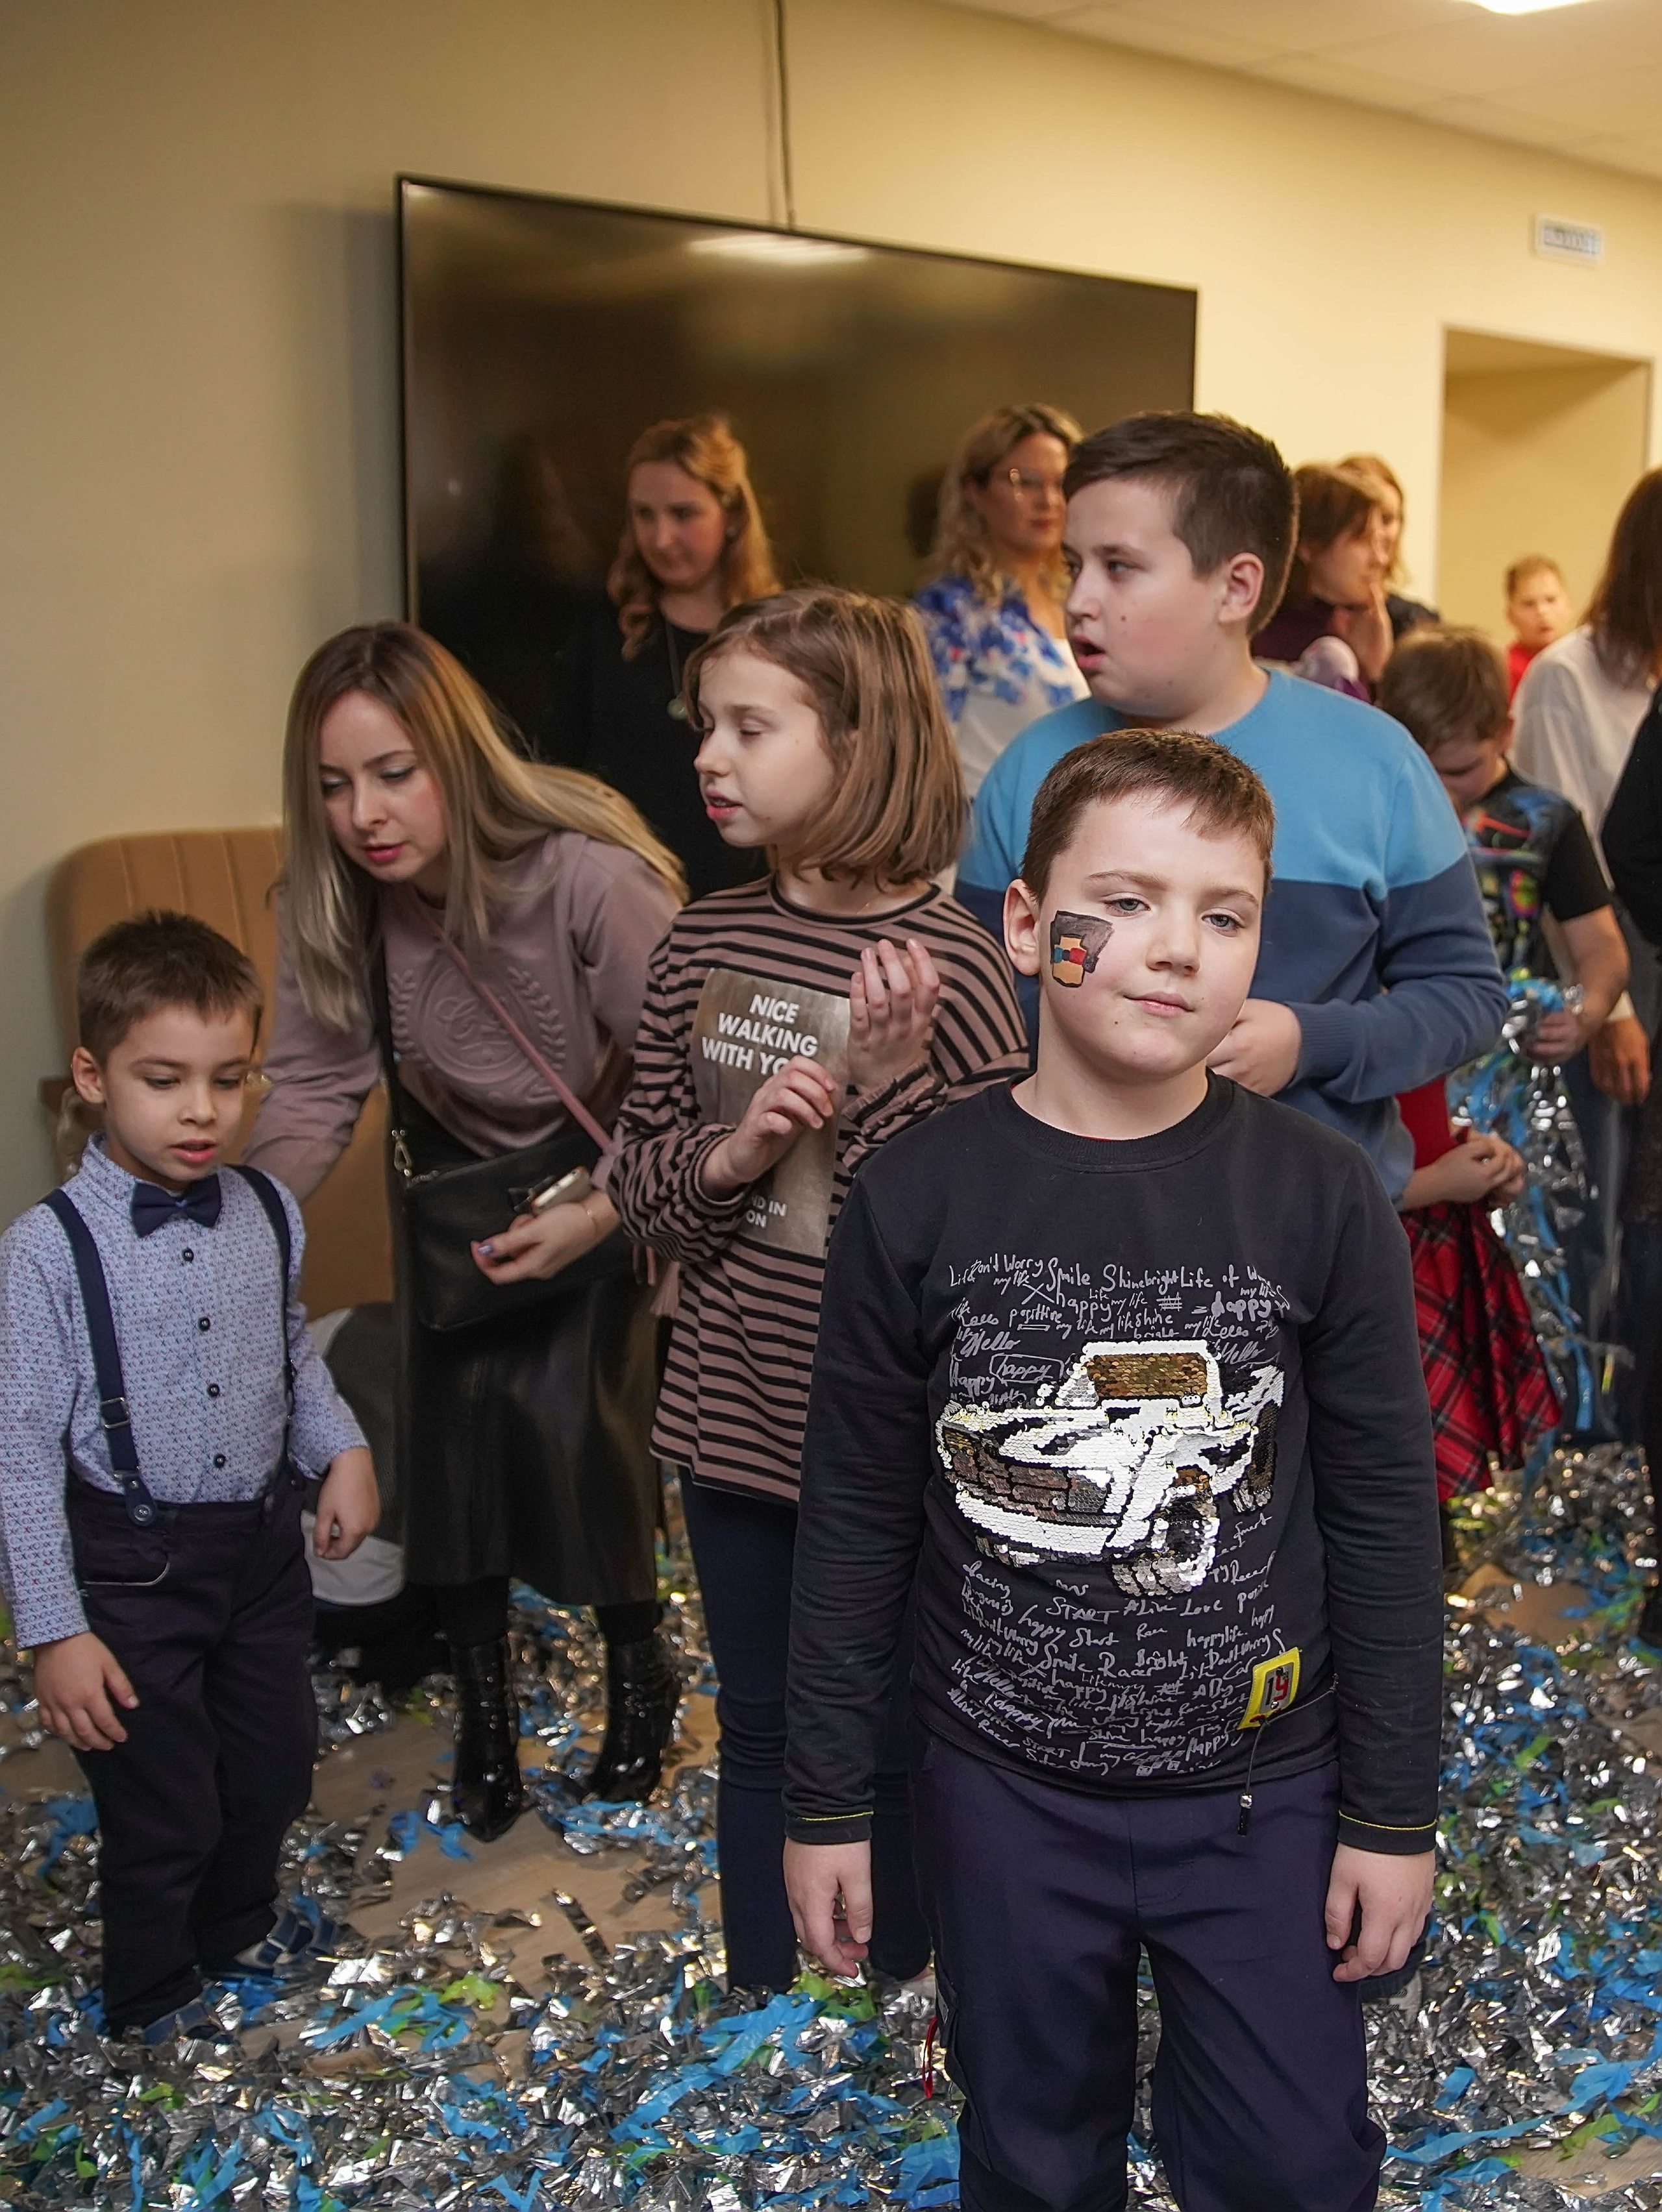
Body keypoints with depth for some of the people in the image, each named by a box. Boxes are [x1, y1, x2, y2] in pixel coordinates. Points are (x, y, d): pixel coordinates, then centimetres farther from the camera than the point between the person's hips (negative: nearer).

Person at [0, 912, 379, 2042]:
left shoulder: (269, 1213, -4)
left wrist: (344, 1448, 0)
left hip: (265, 1542, 5)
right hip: (138, 1566, -5)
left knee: (276, 1762, 23)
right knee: (163, 1809, 10)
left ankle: (237, 1926, 53)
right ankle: (150, 2000, 39)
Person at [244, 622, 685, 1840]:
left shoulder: (586, 877, -33)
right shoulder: (337, 900, -18)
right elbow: (313, 1087, -15)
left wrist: (600, 1217, -33)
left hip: (601, 1180, -4)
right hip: (454, 1179, 4)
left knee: (574, 1414, -14)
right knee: (453, 1418, -2)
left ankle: (640, 1672, 13)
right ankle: (483, 1699, 20)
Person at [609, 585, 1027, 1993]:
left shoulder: (950, 966, -15)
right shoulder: (705, 942, 0)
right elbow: (639, 1178, 6)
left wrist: (889, 1080, -26)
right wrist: (726, 1156, -14)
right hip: (736, 1416, 5)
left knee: (890, 1748, 14)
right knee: (761, 1734, 20)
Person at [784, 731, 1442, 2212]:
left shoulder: (1320, 1197, -10)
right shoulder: (918, 1200, -10)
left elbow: (1384, 1518, -3)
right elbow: (857, 1520, -3)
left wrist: (1394, 1810, 0)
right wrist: (826, 1805, 2)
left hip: (1264, 1793, 0)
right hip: (1005, 1794, 1)